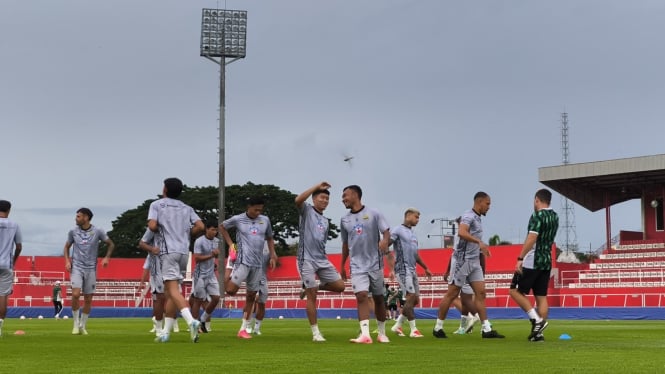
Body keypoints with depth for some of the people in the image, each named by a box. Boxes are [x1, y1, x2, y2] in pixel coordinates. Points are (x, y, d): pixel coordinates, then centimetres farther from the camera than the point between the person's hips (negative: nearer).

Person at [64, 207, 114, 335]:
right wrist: (67, 260, 2)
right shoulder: (73, 231, 2)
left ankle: (83, 326, 18)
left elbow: (110, 244, 10)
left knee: (88, 299, 3)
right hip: (76, 267, 0)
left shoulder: (98, 231, -3)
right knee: (75, 294, -18)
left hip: (91, 268, 0)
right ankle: (76, 323, -1)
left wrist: (106, 257, -4)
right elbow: (67, 246, 17)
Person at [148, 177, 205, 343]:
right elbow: (200, 227, 4)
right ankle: (165, 332, 11)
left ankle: (191, 321, -36)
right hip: (184, 252, 5)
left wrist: (160, 230, 13)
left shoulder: (157, 204, 5)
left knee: (173, 290, -14)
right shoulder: (186, 208, 16)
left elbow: (152, 226, -9)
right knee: (169, 292, 11)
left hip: (168, 250, -5)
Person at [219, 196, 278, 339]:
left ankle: (243, 329, 12)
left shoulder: (265, 220, 7)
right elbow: (222, 227, 13)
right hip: (243, 261, -4)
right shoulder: (238, 219, -3)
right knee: (231, 291, -18)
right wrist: (230, 244, 4)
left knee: (251, 296, 6)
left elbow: (269, 238, 21)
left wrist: (273, 255, 11)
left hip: (258, 264, 4)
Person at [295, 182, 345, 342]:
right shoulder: (307, 211, 0)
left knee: (339, 286, -1)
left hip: (322, 260, 7)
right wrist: (317, 186, -19)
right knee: (312, 296, -5)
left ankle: (311, 287, 20)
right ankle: (315, 332, 1)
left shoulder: (325, 221, 19)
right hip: (307, 260, -7)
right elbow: (298, 200, -23)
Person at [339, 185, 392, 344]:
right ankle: (365, 334, -24)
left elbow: (386, 231, -6)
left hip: (375, 263, -2)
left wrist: (385, 241, -29)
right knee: (361, 296, -16)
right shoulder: (345, 220, 10)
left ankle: (381, 333, 24)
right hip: (357, 265, 2)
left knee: (378, 298, 9)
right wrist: (342, 266, 20)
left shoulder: (373, 214, -2)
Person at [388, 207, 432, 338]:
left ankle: (397, 325, 17)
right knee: (411, 297, -11)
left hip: (412, 269, 9)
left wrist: (426, 268, 31)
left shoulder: (413, 234, 20)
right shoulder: (397, 230, -6)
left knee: (415, 299, 7)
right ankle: (413, 330, -6)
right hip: (403, 269, -9)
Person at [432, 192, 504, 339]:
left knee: (480, 293, 1)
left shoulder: (477, 218, 16)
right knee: (452, 294, -2)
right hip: (463, 260, -9)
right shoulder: (469, 216, -13)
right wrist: (479, 242, -41)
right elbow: (462, 232, -33)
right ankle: (438, 327, 7)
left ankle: (486, 329, -1)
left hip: (474, 262, 9)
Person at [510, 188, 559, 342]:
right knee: (541, 297, 7)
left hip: (532, 262, -8)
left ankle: (537, 320, -8)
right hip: (547, 262, 8)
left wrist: (520, 259, -23)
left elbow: (531, 239, -22)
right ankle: (538, 332, 6)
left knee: (515, 291, 1)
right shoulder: (555, 217, 12)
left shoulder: (537, 216, -13)